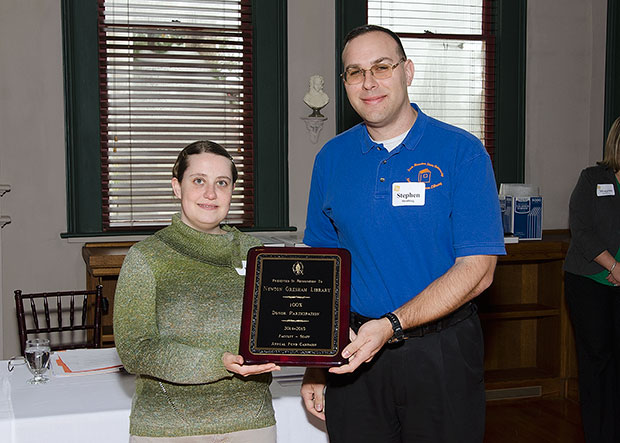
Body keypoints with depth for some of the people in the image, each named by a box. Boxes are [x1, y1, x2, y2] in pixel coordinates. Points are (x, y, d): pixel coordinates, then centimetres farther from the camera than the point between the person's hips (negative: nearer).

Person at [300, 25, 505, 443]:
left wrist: (390, 324, -23)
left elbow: (477, 270, -12)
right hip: (353, 352, 3)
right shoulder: (331, 158, 4)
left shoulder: (462, 152, -7)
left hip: (442, 356, -2)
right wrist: (314, 363, 3)